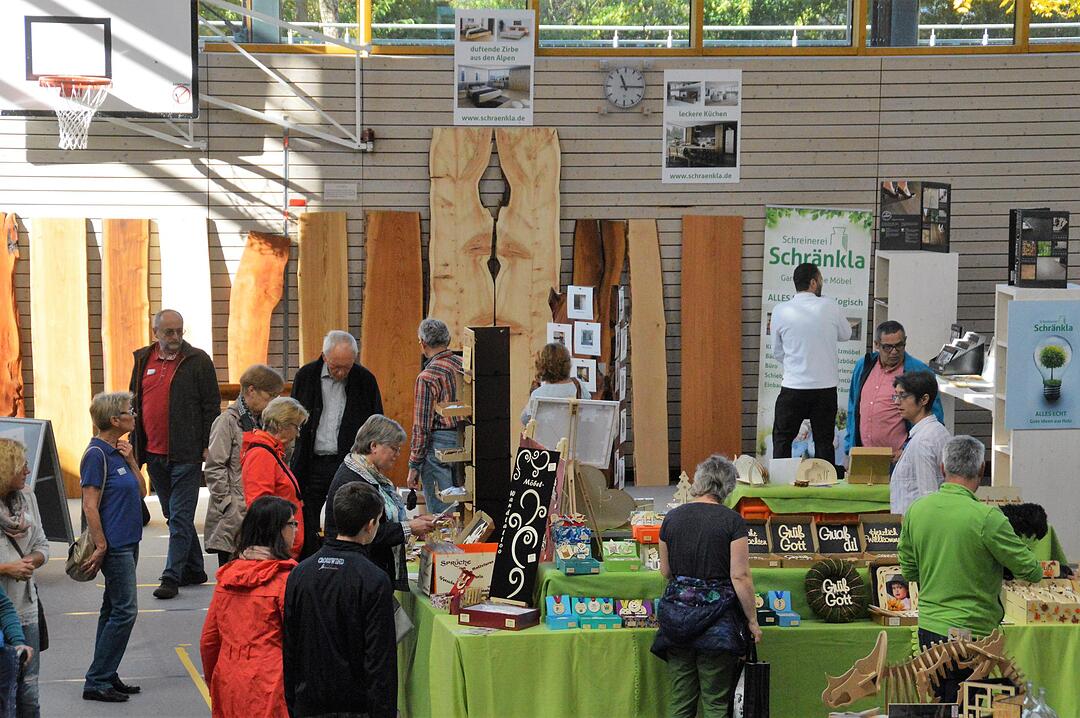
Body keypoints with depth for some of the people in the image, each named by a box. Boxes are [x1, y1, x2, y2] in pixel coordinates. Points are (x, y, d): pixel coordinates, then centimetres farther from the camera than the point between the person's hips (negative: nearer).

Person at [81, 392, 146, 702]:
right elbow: (90, 506, -18)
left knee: (114, 610, 13)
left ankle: (105, 677, 19)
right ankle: (96, 682, -5)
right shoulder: (97, 455, -15)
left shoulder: (118, 452, 11)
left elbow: (141, 492, 14)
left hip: (127, 542, 9)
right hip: (114, 544, -9)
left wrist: (131, 460, 1)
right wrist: (101, 546, -19)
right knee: (125, 610, -9)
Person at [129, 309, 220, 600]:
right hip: (154, 453, 6)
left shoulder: (198, 360, -4)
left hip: (186, 455, -6)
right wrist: (134, 445, 13)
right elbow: (134, 404, 17)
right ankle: (194, 570, 26)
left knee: (180, 517, -6)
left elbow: (211, 406, -4)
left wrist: (208, 446, -9)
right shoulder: (143, 360, 10)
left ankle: (172, 577, -4)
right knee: (173, 515, 14)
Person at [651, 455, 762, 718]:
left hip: (676, 614, 4)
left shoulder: (672, 517, 5)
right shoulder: (732, 521, -8)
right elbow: (740, 577, -11)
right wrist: (752, 620, -3)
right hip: (716, 616, -4)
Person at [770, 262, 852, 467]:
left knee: (782, 441, 9)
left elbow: (777, 352, 6)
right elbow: (846, 334, 13)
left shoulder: (780, 311, -5)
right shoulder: (829, 307, -5)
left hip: (793, 387, -1)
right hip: (826, 387, 1)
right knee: (824, 442, 9)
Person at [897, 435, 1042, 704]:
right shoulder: (987, 517, -18)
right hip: (969, 631, -6)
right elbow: (1030, 571, -9)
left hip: (928, 628, 6)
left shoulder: (915, 510, 0)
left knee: (939, 702, 17)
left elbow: (908, 571, 11)